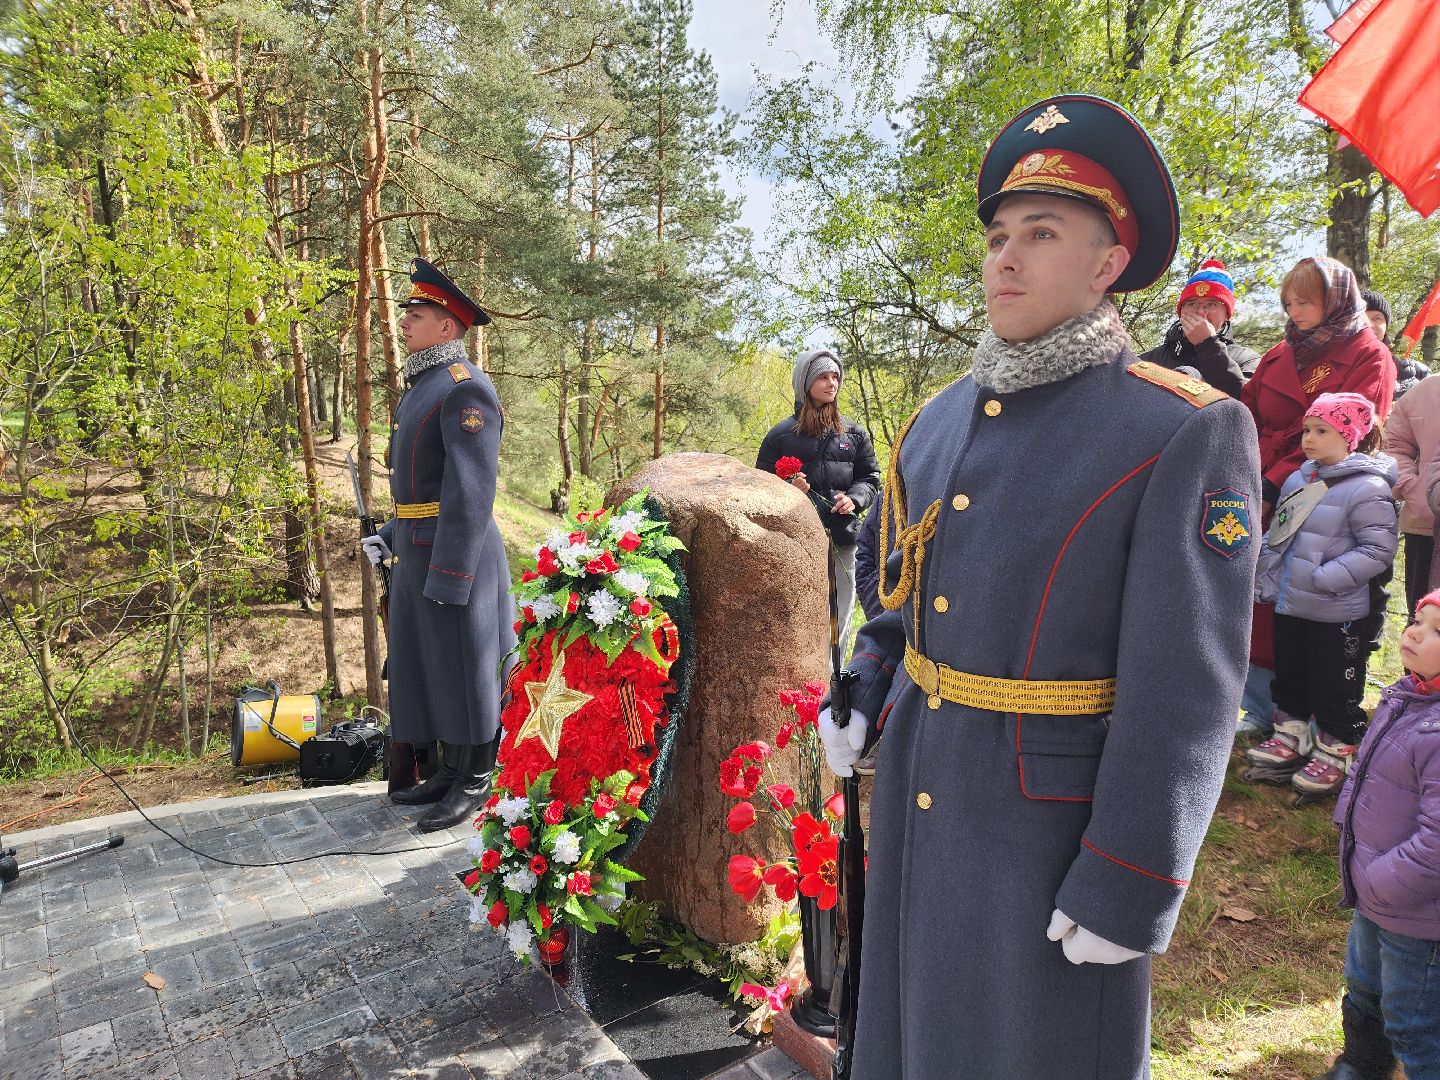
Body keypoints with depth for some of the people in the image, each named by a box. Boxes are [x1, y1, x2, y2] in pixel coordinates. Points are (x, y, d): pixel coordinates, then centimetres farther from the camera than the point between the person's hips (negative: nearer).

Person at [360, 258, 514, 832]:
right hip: (417, 553, 10)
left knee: (465, 670, 2)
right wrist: (392, 535, 17)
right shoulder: (423, 386, 16)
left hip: (456, 556, -10)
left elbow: (471, 490, -22)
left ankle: (476, 783, 16)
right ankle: (450, 771, 29)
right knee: (430, 667, 16)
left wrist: (448, 578, -23)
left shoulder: (466, 388, -16)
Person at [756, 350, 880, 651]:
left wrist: (854, 499, -4)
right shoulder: (781, 434, 5)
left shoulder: (854, 433, 13)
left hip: (842, 540, 3)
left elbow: (870, 477, 17)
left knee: (839, 617, 6)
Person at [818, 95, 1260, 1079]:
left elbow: (1185, 690, -17)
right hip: (915, 783, 6)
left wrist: (1128, 890, -17)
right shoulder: (942, 419, 4)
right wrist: (859, 697, 4)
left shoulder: (1189, 433, -15)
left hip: (1053, 813, -5)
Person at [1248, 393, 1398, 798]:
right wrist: (1267, 581, 11)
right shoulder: (1298, 479, 7)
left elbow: (1379, 548, -18)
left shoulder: (1367, 488, -15)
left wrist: (1325, 578, -23)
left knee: (1333, 689, 6)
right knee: (1289, 677, 20)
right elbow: (1276, 536, 16)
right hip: (1290, 605, 7)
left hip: (1338, 615, -7)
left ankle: (1335, 754, 22)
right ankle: (1291, 736, 37)